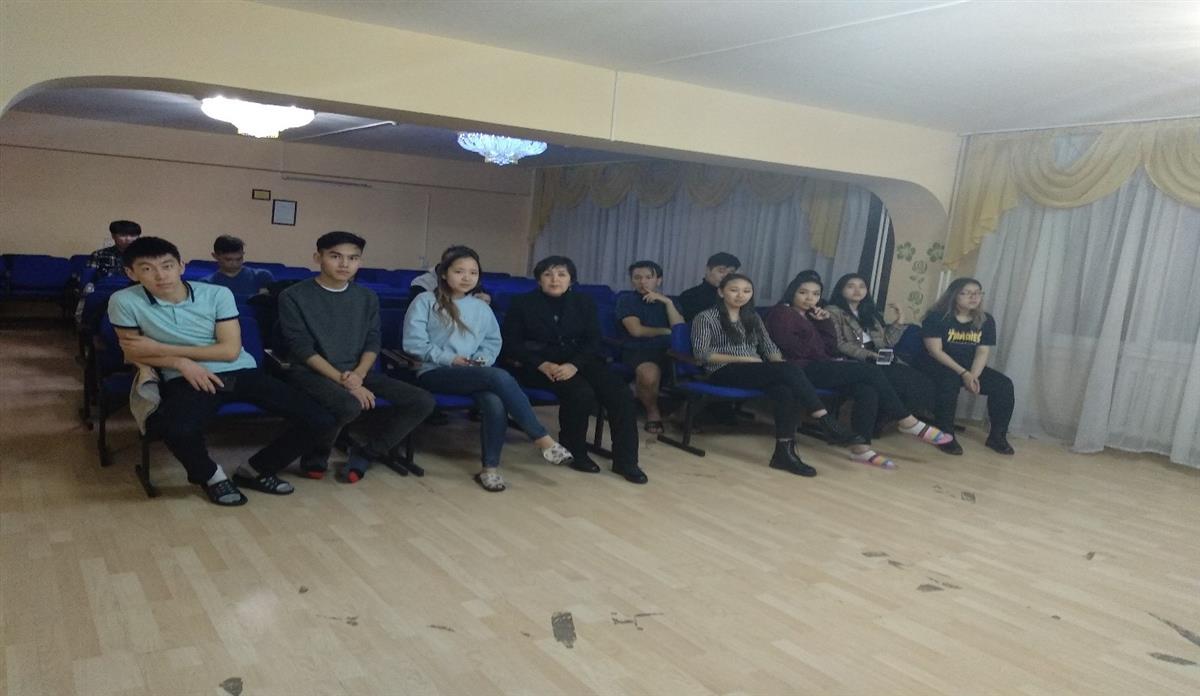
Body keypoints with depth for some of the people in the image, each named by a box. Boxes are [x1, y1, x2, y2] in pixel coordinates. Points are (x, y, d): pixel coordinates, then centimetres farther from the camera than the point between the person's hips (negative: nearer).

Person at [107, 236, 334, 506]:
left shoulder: (217, 294, -3)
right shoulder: (124, 301, -4)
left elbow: (231, 350, -5)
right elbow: (134, 353, 4)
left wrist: (163, 348, -9)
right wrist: (181, 362, -14)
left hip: (242, 372, 2)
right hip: (186, 378, -2)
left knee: (321, 420, -13)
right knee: (178, 429, -40)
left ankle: (255, 470, 11)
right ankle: (211, 476, -3)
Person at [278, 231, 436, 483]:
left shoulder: (368, 298, 12)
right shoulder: (293, 297, -3)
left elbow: (373, 343, 7)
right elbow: (303, 349, -10)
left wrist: (358, 374, -15)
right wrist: (344, 382, -20)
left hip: (357, 372, 5)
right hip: (311, 372, -5)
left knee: (422, 401, -14)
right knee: (349, 404, -39)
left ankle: (365, 452, 2)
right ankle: (316, 456, -7)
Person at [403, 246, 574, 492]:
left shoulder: (481, 307, 17)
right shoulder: (425, 301, 2)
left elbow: (493, 342, 21)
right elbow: (414, 343, -5)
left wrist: (482, 360, -2)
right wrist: (450, 359, -13)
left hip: (475, 374, 5)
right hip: (434, 373, -4)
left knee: (496, 403, -33)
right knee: (500, 377, -31)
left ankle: (490, 468, -20)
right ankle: (542, 439, -25)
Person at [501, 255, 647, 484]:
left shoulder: (584, 303, 10)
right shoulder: (522, 303, 2)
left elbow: (593, 341, 3)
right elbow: (511, 343, -2)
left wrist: (574, 365, -18)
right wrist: (542, 364, -18)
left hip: (579, 361, 4)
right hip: (538, 365, -3)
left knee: (621, 394, -21)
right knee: (582, 393, -32)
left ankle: (625, 460, -12)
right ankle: (575, 453, -10)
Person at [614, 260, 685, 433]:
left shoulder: (669, 301, 19)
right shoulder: (626, 299, 6)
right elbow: (637, 330, -7)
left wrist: (668, 302, -7)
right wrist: (667, 331, 4)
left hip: (667, 350, 4)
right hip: (637, 350, -4)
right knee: (650, 374, -38)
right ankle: (652, 411, -8)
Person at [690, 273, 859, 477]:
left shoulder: (752, 317, 21)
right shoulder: (706, 317, 2)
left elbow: (770, 348, 16)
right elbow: (701, 353, -9)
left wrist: (780, 364, -7)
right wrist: (742, 358, -16)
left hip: (757, 372, 6)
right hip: (724, 373, -6)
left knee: (786, 392, -32)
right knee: (790, 370, -29)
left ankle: (785, 452, -33)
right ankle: (827, 423, -29)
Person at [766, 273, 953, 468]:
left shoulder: (810, 316, 25)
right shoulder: (781, 313, 2)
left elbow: (830, 348, 16)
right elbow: (793, 347, -12)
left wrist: (825, 322, 4)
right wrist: (828, 359, -5)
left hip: (818, 367, 8)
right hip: (801, 369, -8)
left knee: (867, 390, -21)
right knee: (871, 371, -19)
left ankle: (860, 447, -28)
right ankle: (907, 421, -10)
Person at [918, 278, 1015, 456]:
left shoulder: (986, 321, 4)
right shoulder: (936, 317, -11)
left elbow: (982, 352, -2)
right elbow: (935, 351, -17)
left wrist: (973, 375, -21)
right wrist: (963, 373, -25)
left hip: (970, 369, 5)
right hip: (937, 366, -5)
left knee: (1004, 384, -14)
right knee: (949, 381, -38)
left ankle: (997, 436, 0)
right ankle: (945, 436, -27)